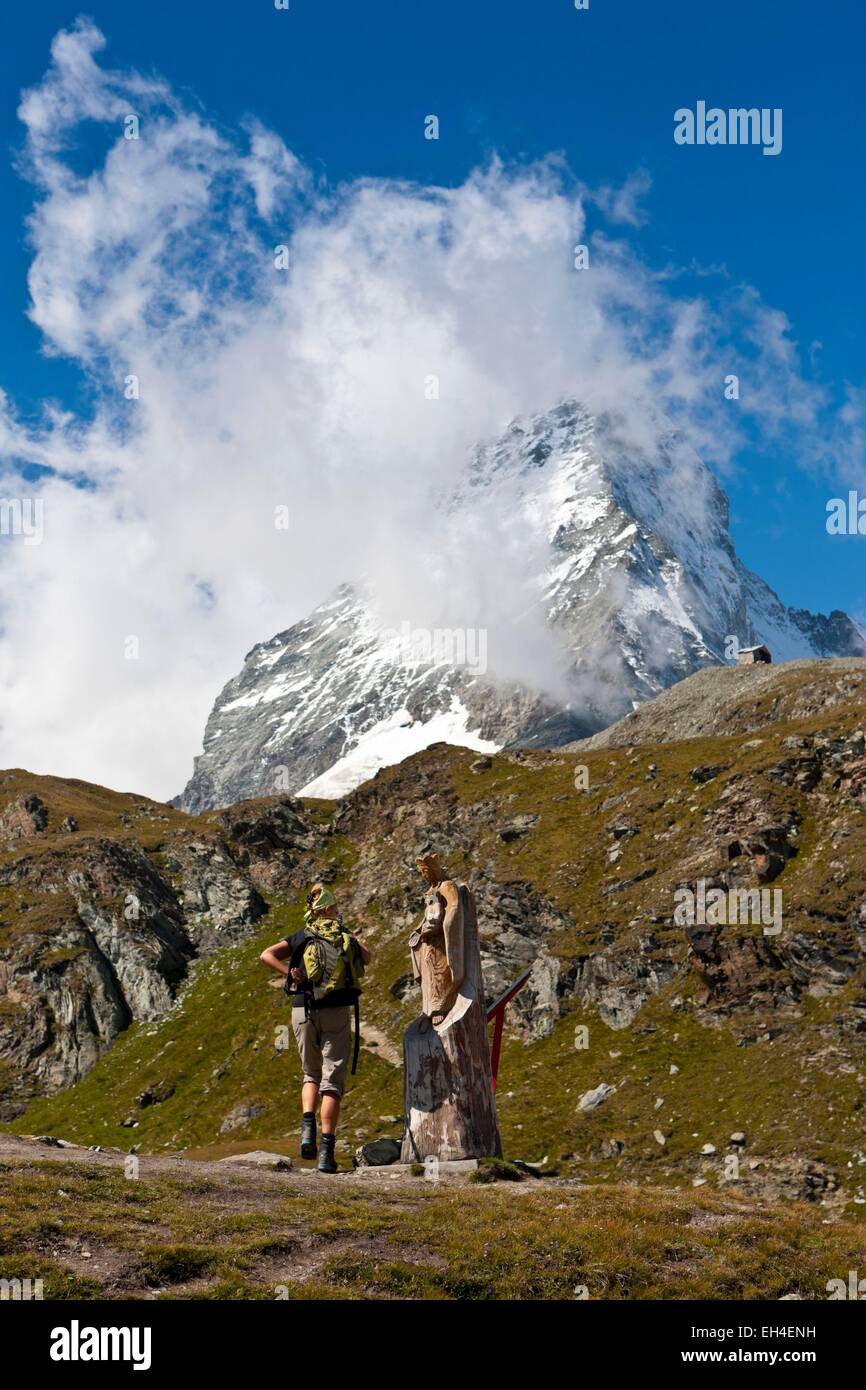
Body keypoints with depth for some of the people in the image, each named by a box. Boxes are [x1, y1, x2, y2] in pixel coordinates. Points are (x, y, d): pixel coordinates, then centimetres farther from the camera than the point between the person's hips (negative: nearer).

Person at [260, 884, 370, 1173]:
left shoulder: (299, 938, 5)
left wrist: (290, 973, -11)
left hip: (303, 1011, 1)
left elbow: (266, 955, -10)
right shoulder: (346, 938, 5)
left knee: (312, 1075, 21)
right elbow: (366, 958, 26)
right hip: (336, 1012, -1)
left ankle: (307, 1129, -2)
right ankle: (327, 1151, -5)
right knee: (332, 1081, 2)